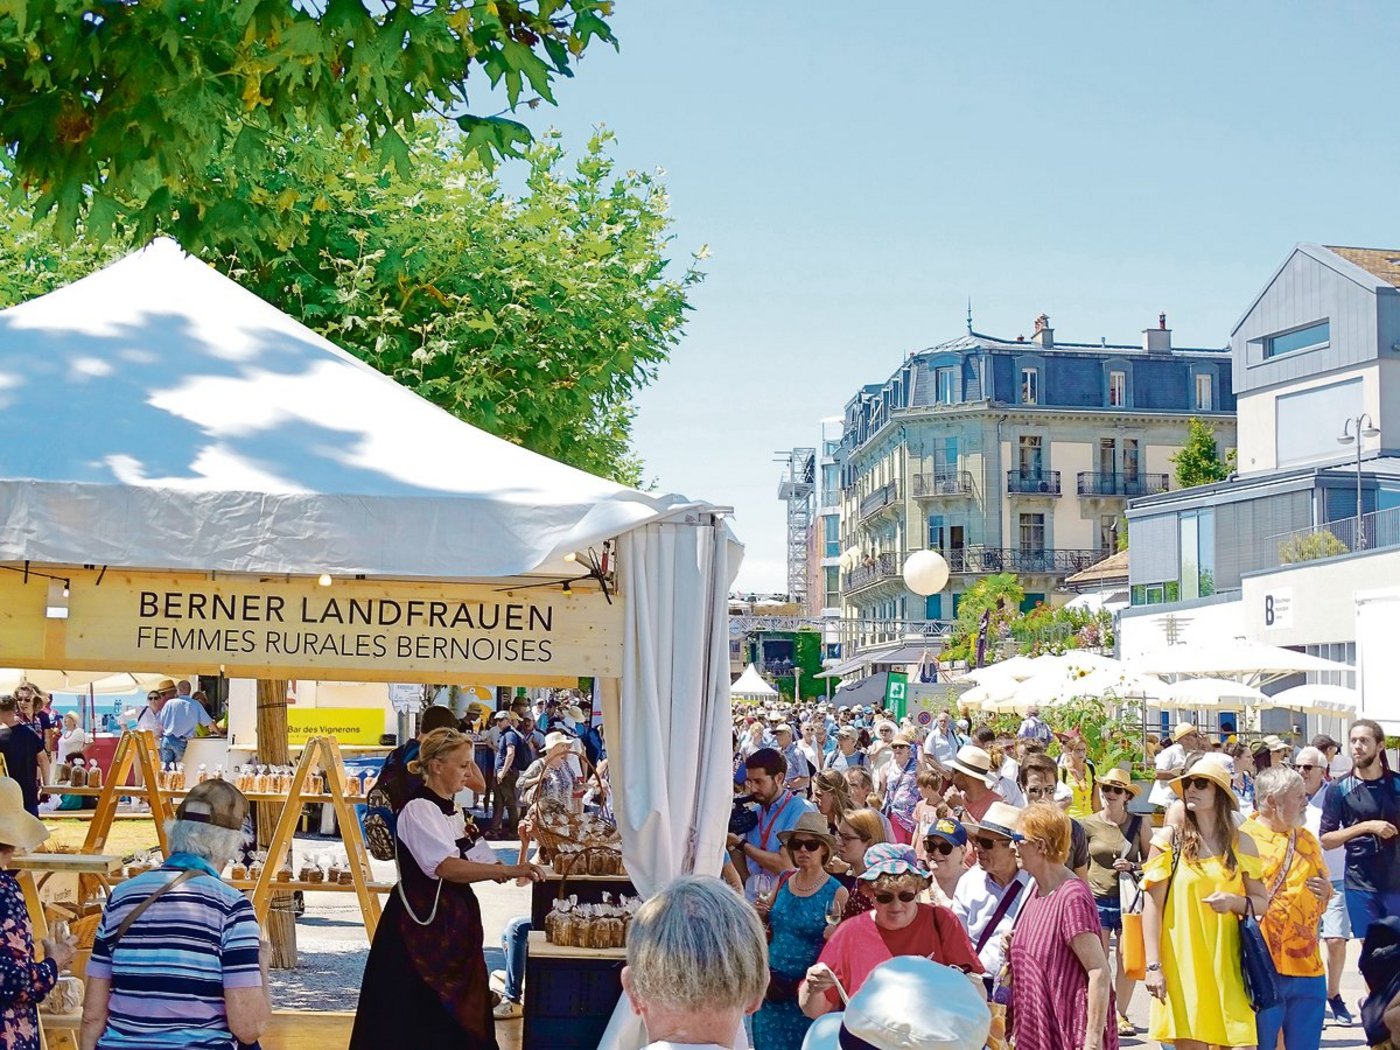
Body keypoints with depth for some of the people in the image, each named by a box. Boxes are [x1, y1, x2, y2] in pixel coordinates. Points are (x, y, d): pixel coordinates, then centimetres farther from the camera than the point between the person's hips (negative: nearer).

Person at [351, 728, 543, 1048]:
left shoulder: (452, 811, 12)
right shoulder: (418, 810, -16)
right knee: (414, 1020, -3)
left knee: (452, 1015, 8)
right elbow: (446, 867, -28)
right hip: (420, 923, -9)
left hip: (452, 921, 9)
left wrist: (491, 872, 4)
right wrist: (507, 870, -31)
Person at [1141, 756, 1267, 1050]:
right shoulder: (1169, 839, 0)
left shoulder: (1241, 843, 7)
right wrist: (1153, 965, -8)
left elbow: (1261, 903, 11)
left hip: (1226, 962, 2)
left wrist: (1235, 901, -11)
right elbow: (1152, 905, -2)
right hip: (1182, 964, -2)